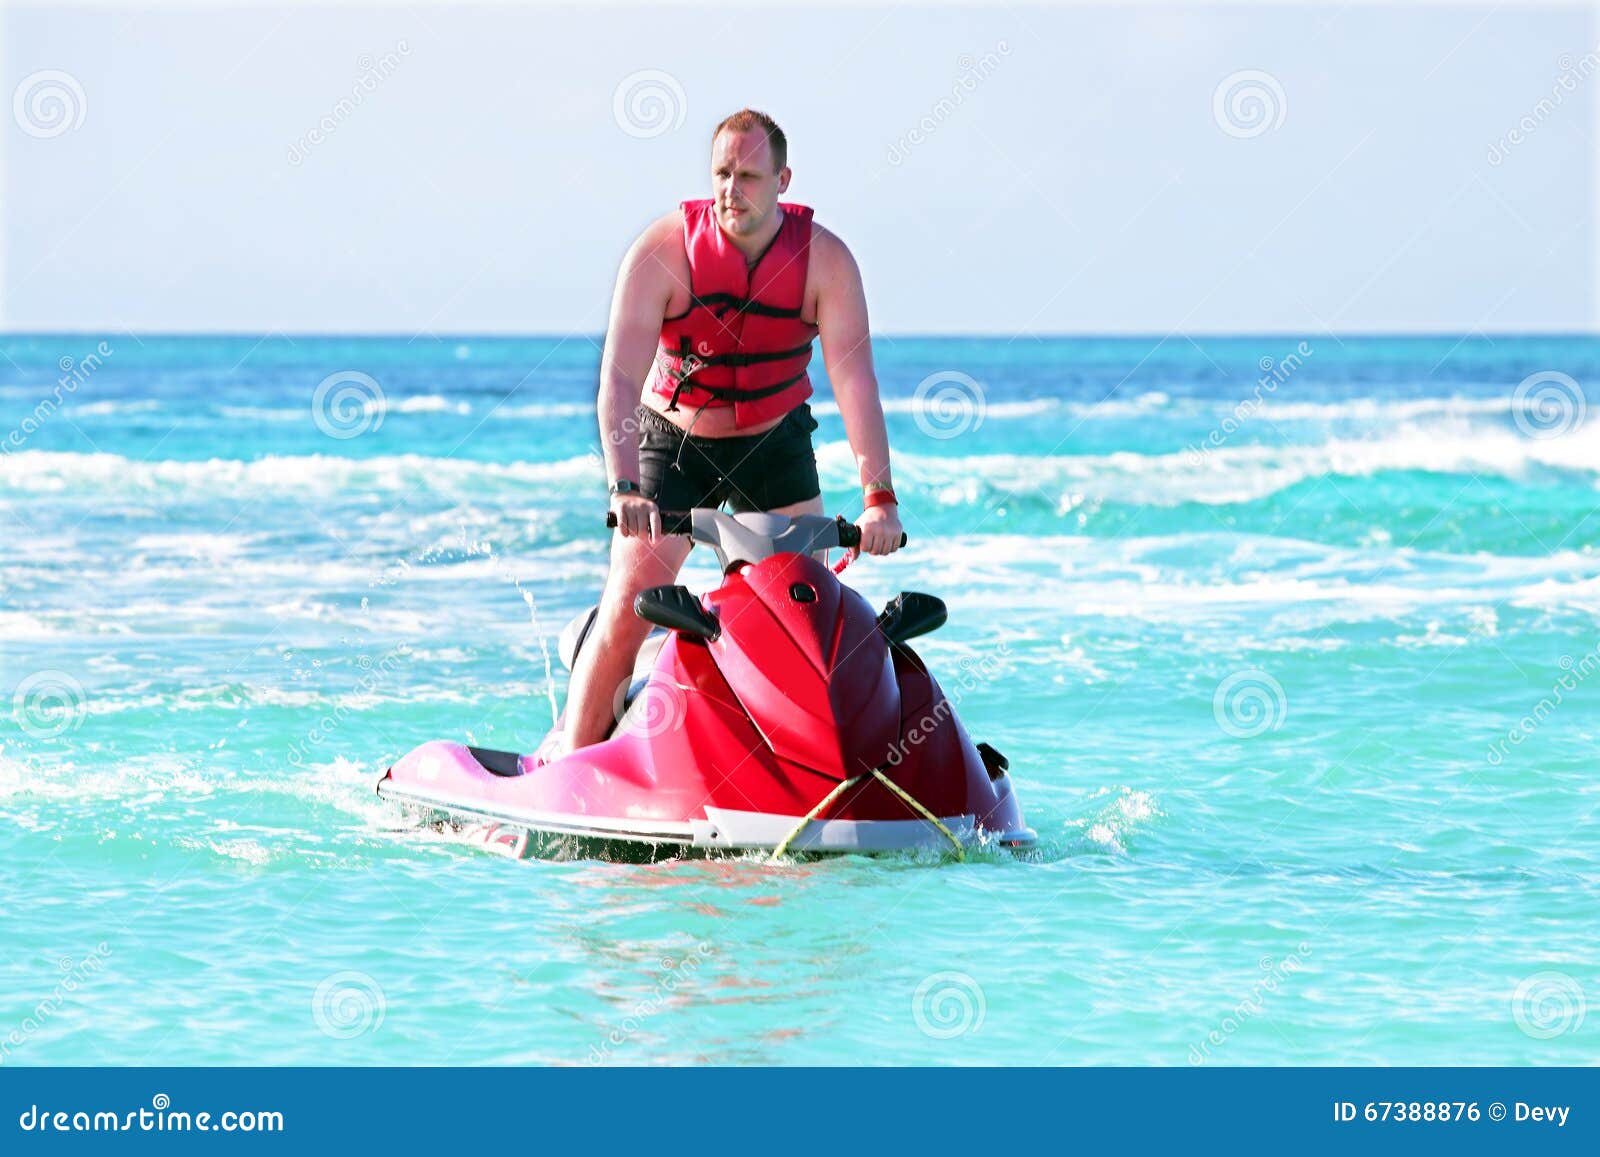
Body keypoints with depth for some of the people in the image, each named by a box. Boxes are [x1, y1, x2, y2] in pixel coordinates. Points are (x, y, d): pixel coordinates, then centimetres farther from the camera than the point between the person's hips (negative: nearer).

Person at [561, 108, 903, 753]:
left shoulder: (825, 258, -16)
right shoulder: (663, 249, -22)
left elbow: (853, 376, -22)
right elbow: (619, 376, -29)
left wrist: (879, 497, -33)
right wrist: (624, 488, -43)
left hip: (776, 446, 2)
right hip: (672, 441, -2)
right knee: (626, 609, -10)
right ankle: (569, 763, -3)